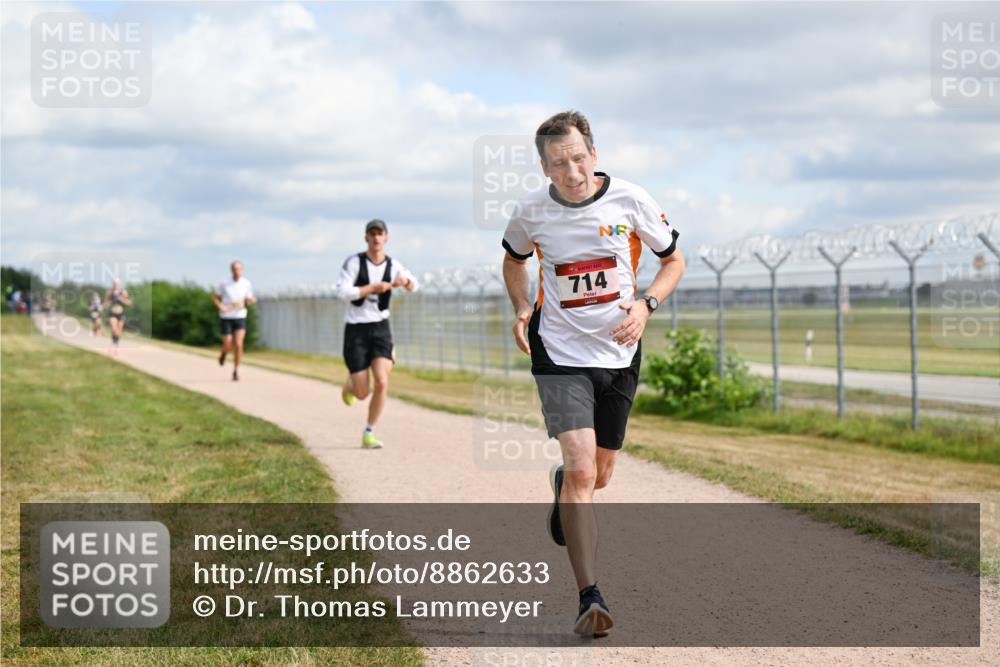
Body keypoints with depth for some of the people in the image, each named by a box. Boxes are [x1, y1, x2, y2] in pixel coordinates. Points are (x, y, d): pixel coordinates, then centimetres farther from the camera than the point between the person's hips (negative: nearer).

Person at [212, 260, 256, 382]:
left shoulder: (246, 283, -1)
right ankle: (223, 354, 36)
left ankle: (236, 372, 0)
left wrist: (252, 300, -14)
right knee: (228, 346, -3)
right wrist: (220, 306, -15)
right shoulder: (224, 284, -6)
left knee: (238, 345, -14)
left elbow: (250, 299, 11)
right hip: (226, 318, -1)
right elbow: (214, 297, 5)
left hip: (240, 317, 1)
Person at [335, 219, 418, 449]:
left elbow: (413, 285, 16)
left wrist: (405, 281, -8)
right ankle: (351, 383, 38)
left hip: (380, 328, 2)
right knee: (362, 394, -2)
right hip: (356, 329, -2)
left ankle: (368, 434, -2)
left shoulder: (393, 265, 1)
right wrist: (373, 288, -22)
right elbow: (343, 292, -20)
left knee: (382, 382, -18)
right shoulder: (354, 262, -9)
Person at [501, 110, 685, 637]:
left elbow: (673, 260, 4)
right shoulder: (530, 212, -8)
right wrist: (521, 309, -2)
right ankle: (590, 598, -15)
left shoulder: (630, 200, -9)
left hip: (619, 354, 2)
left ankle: (560, 484, 53)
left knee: (597, 476, 14)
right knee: (581, 468, -18)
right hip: (560, 355, -2)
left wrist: (645, 305, -14)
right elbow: (514, 260, 15)